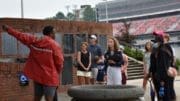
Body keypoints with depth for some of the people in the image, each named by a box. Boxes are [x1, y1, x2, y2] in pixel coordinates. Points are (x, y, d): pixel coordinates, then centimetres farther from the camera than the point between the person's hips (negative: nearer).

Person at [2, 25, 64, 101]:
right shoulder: (55, 45, -13)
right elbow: (59, 62, -11)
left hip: (37, 75, 6)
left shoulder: (33, 41, 2)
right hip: (50, 77, -5)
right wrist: (57, 73, 8)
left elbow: (20, 35, 12)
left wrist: (8, 29, 26)